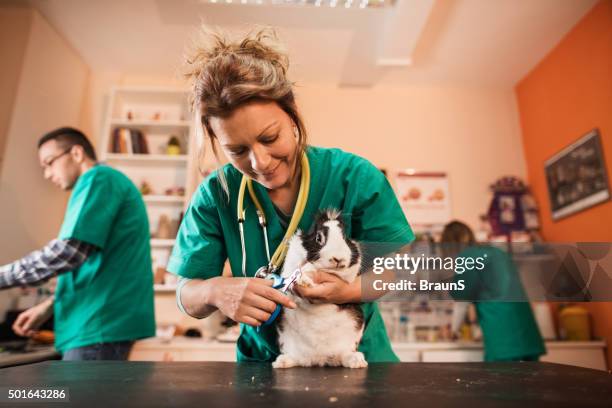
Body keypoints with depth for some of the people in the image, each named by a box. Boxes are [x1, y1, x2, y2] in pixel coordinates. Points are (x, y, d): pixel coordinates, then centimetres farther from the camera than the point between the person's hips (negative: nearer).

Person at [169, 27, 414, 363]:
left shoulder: (354, 176, -14)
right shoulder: (216, 195, -10)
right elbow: (187, 297, -6)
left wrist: (351, 290, -25)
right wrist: (216, 291, -28)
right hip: (262, 360, 2)